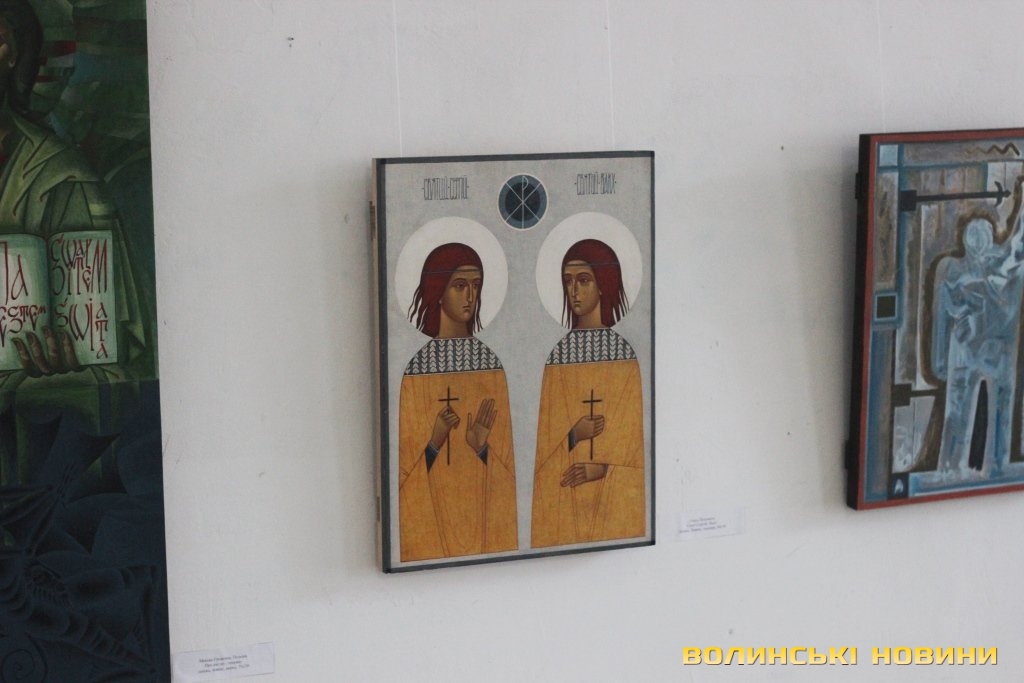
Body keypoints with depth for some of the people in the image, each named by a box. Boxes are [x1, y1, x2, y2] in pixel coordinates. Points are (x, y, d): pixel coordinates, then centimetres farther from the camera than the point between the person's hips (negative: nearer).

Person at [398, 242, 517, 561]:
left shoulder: (489, 361, 4)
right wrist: (433, 443, -21)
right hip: (432, 505, -3)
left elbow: (506, 455, 7)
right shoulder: (418, 363, -6)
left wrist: (483, 447, -12)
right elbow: (406, 456, -4)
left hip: (483, 499, 3)